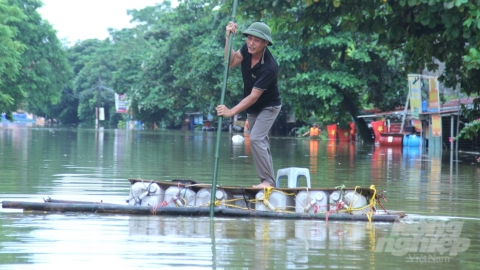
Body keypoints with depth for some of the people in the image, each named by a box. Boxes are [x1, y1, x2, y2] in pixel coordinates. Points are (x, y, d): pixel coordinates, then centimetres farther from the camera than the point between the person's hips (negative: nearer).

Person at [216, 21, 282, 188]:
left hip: (268, 107, -8)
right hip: (253, 107, 8)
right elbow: (231, 62, -14)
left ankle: (268, 181, -18)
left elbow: (254, 96, -33)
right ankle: (267, 180, 21)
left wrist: (231, 112, -37)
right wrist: (228, 38, -26)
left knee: (256, 139, -22)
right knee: (261, 142, 12)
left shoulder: (269, 67, -35)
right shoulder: (247, 49, -14)